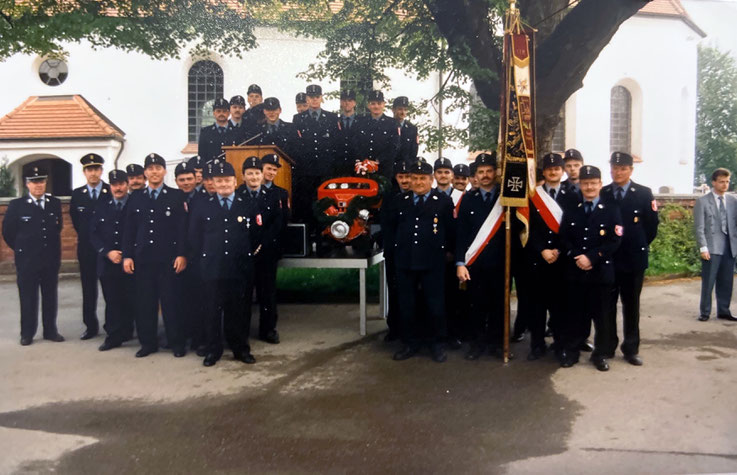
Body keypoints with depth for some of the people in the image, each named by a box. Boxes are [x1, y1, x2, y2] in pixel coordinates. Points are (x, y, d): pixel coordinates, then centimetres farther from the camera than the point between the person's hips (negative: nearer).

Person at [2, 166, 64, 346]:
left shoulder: (55, 203, 3)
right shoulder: (16, 205, -5)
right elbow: (8, 232, 1)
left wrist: (52, 247, 11)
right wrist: (21, 249, 6)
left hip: (51, 259, 3)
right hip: (27, 260, -2)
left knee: (50, 297, 10)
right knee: (28, 298, 6)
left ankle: (50, 331, 21)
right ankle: (27, 333, 17)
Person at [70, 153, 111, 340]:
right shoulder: (77, 194, 5)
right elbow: (75, 219, 18)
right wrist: (84, 235, 14)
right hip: (86, 248, 3)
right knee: (88, 289, 8)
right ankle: (91, 326, 17)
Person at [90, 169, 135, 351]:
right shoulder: (101, 206, 10)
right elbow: (94, 233, 8)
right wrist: (107, 252, -6)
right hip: (107, 263, 3)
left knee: (132, 301, 0)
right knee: (112, 301, 6)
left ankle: (125, 333, 13)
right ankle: (114, 336, 15)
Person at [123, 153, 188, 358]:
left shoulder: (176, 196, 3)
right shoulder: (136, 198, 12)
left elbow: (183, 227, -2)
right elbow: (129, 229, 10)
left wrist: (182, 254, -9)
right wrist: (127, 255, 3)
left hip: (168, 258, -3)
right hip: (142, 258, 3)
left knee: (170, 301, 1)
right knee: (145, 302, 6)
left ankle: (176, 343, 11)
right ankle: (148, 342, 18)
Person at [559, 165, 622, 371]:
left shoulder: (612, 210, 3)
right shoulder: (570, 211, 11)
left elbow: (614, 241, -6)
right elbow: (564, 239, 5)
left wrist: (591, 257, -15)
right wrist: (576, 258, -12)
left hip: (601, 271, -2)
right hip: (575, 271, 2)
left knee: (601, 314, 5)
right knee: (575, 313, 7)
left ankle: (601, 354, 18)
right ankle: (571, 351, 17)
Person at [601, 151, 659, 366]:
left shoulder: (644, 193, -1)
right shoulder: (601, 194, 1)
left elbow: (652, 225, 2)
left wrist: (641, 246, 3)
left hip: (634, 259, 0)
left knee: (631, 305, 9)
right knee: (607, 304, 7)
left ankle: (631, 349, 19)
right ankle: (607, 346, 18)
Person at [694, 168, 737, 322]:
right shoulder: (702, 202, -2)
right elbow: (699, 227, -6)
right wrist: (703, 248, -12)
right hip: (712, 248, -4)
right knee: (708, 282, -1)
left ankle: (723, 311, 21)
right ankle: (704, 312, 10)